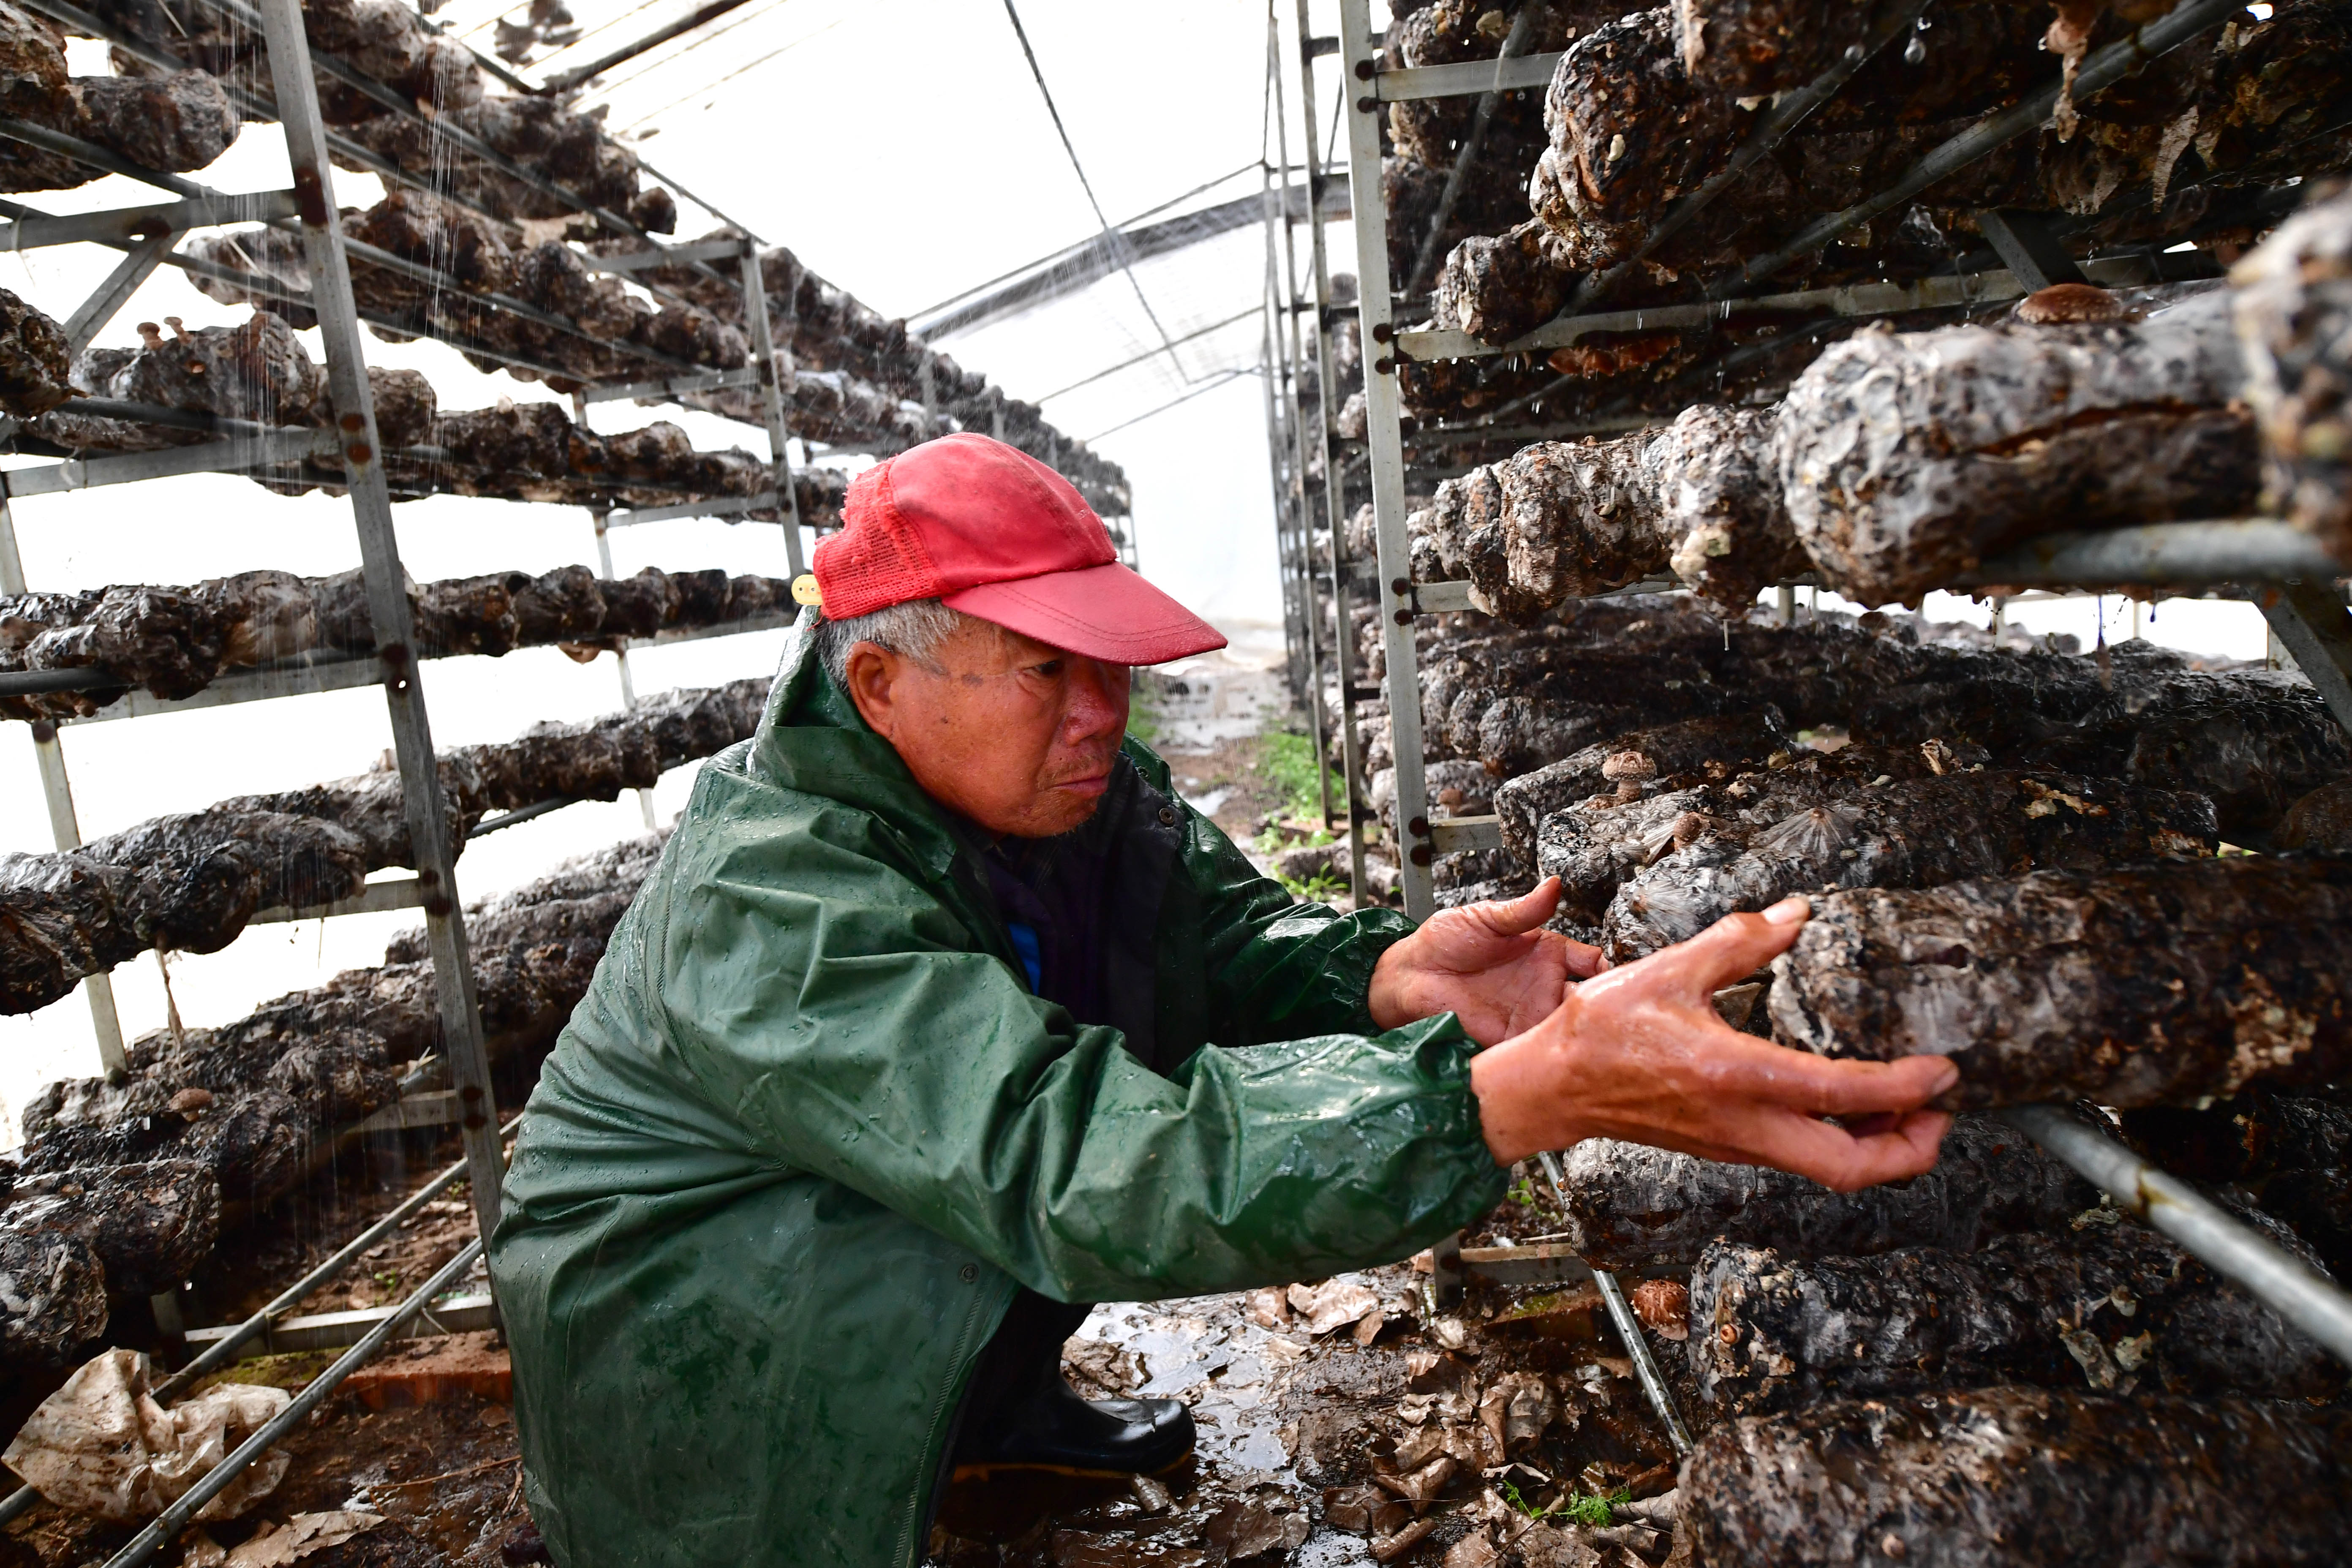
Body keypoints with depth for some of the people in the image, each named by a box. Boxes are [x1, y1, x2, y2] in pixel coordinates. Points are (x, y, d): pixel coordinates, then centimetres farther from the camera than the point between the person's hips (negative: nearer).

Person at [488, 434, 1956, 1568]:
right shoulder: (774, 909, -37)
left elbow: (1223, 921, -15)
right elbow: (1072, 1154, -48)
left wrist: (1383, 974, -39)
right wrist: (1541, 1086, -57)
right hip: (685, 1309, -8)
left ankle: (998, 1404, 16)